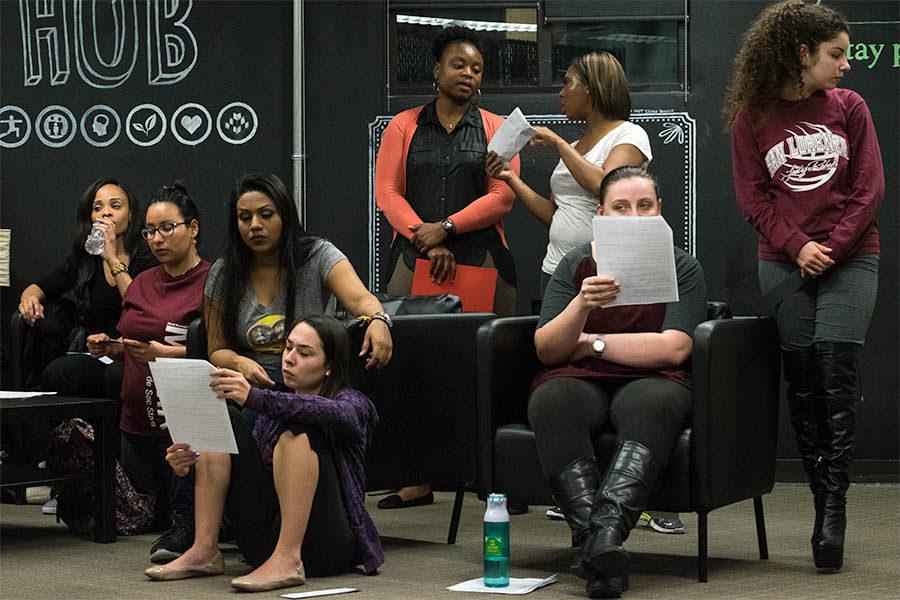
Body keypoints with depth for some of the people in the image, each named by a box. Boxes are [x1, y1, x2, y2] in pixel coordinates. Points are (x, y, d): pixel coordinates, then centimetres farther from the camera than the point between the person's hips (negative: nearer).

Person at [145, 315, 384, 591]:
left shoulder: (353, 404, 3)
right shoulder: (277, 409, 22)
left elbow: (334, 413, -24)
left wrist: (254, 397, -38)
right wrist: (191, 464, -6)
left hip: (324, 544, -5)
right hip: (267, 539, 6)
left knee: (297, 427, -24)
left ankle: (288, 560, -33)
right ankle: (204, 551, -13)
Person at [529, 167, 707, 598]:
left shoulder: (682, 268, 7)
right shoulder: (575, 265, 11)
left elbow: (672, 349, -7)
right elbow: (546, 350, 1)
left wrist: (591, 343, -3)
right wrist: (582, 306, -19)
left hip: (649, 382, -1)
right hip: (579, 384, 1)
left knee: (653, 402, -37)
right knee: (552, 400, -34)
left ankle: (606, 531, -55)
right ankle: (595, 543, -47)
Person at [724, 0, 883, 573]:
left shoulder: (849, 107, 6)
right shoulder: (753, 117, 4)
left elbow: (869, 189, 2)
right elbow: (753, 198, 1)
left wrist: (832, 248, -8)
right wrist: (798, 247, -11)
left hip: (850, 260, 0)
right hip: (784, 264, 1)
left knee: (836, 370, -13)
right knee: (802, 380, 0)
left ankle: (835, 504, -11)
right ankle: (824, 503, 7)